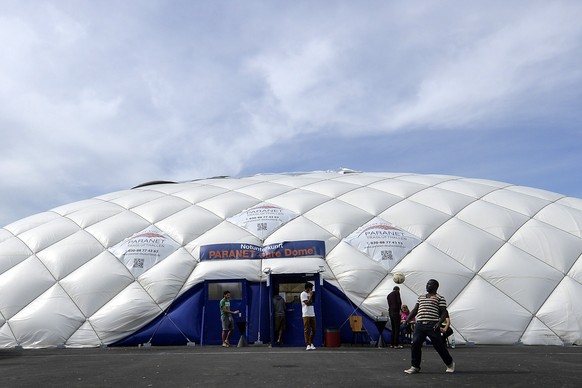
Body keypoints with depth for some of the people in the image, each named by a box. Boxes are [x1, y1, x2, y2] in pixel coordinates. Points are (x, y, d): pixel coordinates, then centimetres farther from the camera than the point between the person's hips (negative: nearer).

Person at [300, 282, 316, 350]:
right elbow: (307, 303, -15)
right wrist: (311, 295, -11)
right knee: (306, 330, -3)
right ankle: (308, 345, -1)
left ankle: (311, 343, 19)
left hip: (312, 314, 7)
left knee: (314, 329, 6)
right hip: (306, 315, -7)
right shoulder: (303, 294, -6)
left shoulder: (310, 294, 17)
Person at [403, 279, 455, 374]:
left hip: (432, 325, -5)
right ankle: (415, 367, 4)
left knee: (438, 345, 0)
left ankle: (450, 363, 24)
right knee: (415, 344, -5)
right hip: (419, 324, 5)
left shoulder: (439, 298, 5)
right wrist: (408, 319, 10)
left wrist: (439, 322, -17)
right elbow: (415, 310, 22)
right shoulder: (421, 297, 22)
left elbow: (444, 312, -1)